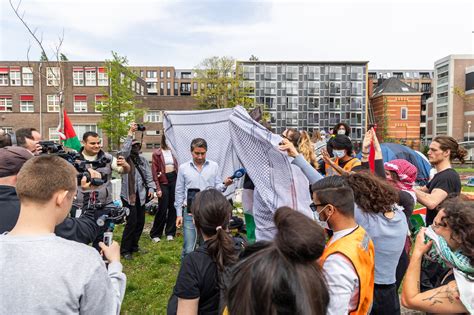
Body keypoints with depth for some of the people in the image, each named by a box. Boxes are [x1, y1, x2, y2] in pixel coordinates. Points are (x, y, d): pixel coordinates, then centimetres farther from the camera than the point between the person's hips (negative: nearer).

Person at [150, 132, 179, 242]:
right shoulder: (157, 153, -2)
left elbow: (177, 167, 9)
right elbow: (154, 172, -3)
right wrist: (158, 188, -8)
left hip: (174, 179, 3)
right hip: (163, 181, -3)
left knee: (173, 207, 7)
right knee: (162, 209, 2)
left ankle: (170, 232, 22)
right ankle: (155, 234, 19)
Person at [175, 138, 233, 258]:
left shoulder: (214, 166, 4)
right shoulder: (184, 168, 3)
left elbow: (217, 188, 7)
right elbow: (179, 193, 7)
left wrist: (225, 184, -16)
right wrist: (179, 214, 5)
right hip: (190, 213, -1)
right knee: (188, 249, 0)